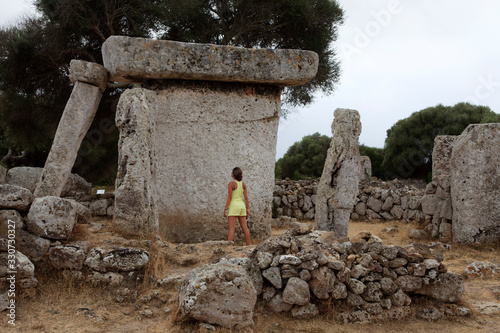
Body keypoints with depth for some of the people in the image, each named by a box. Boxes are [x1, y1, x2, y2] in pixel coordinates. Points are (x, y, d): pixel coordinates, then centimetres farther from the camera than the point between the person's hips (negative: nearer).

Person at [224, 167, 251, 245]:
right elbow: (246, 197, 6)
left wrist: (225, 209, -10)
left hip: (233, 206, -6)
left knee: (231, 228, -9)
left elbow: (229, 197, -13)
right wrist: (248, 209, 12)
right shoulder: (243, 184, 7)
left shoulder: (231, 184, -10)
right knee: (245, 227, 7)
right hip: (241, 206, 6)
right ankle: (248, 246, 9)